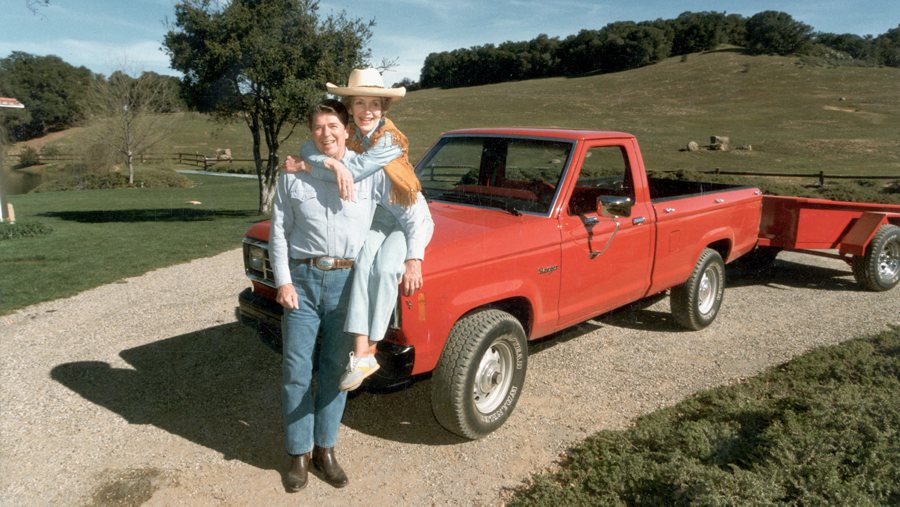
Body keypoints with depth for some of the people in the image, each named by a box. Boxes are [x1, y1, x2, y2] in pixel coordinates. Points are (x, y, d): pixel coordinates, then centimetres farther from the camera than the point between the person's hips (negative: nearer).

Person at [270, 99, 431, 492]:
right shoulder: (293, 175, 4)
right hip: (301, 279, 1)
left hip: (347, 281, 0)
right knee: (296, 371, 5)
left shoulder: (372, 173, 1)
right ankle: (300, 454, 21)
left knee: (335, 369, 10)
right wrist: (283, 282, -5)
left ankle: (325, 449, 26)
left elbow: (414, 216, 0)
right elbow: (278, 232, 4)